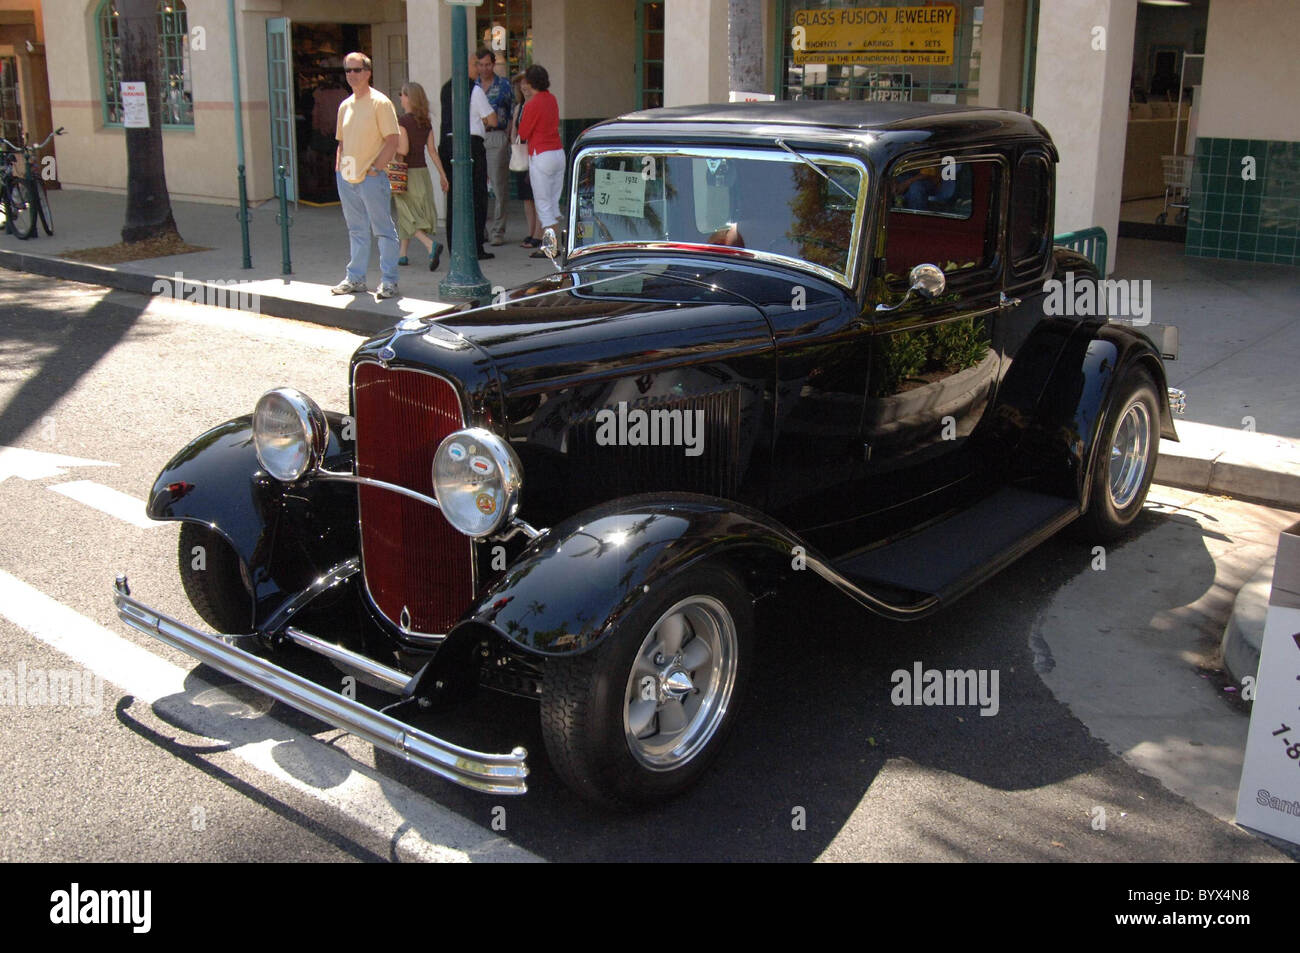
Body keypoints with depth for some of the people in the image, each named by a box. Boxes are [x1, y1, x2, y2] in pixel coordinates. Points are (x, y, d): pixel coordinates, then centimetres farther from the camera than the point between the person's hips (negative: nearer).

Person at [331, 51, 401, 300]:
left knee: (383, 230, -2)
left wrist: (375, 167, -15)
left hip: (372, 177, -7)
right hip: (347, 177, 7)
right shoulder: (345, 105, 14)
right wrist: (338, 169, 11)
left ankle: (389, 281, 3)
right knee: (356, 231, 14)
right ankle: (356, 278, 21)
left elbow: (392, 141, -11)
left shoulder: (380, 103, -7)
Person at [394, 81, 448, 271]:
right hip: (423, 171, 6)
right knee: (406, 214, 17)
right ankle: (402, 254, 23)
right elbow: (432, 150, 4)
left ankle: (431, 245, -26)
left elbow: (403, 150, -19)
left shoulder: (402, 121, -13)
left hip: (407, 173, -6)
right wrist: (442, 173, 7)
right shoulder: (426, 123, 6)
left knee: (407, 216, -4)